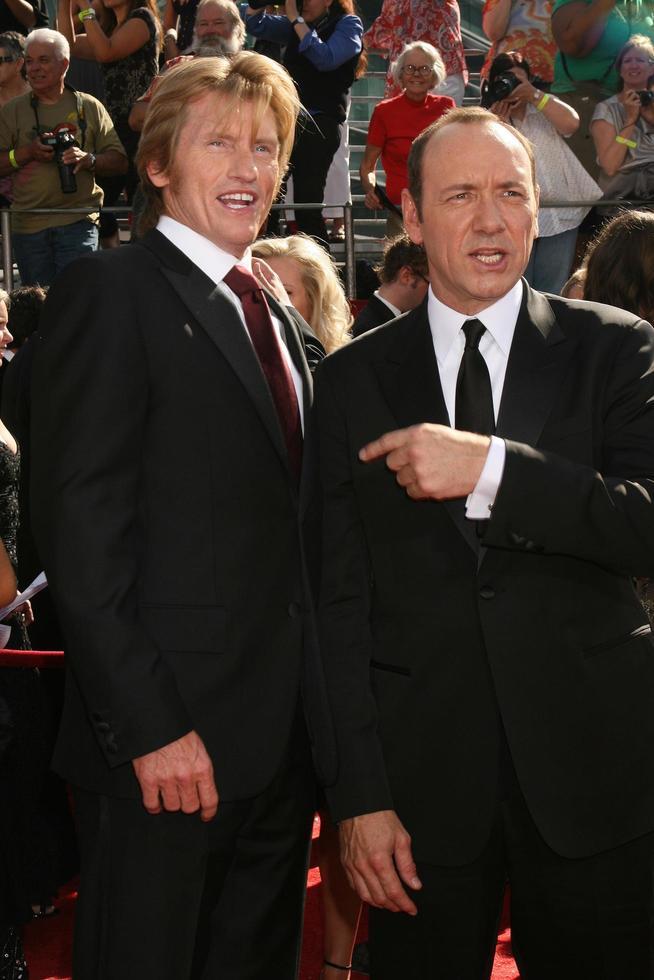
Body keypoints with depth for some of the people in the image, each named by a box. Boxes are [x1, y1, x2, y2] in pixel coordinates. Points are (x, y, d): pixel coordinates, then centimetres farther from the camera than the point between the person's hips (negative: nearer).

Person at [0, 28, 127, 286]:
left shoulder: (89, 107, 7)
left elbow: (119, 162, 3)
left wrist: (88, 159, -16)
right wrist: (27, 153, -11)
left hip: (78, 222, -2)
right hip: (28, 226, 2)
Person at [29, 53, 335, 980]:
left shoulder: (275, 314, 17)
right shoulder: (109, 292, -8)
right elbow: (82, 531, -15)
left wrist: (317, 713, 11)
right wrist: (149, 728, -19)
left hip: (281, 738, 7)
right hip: (167, 743, -7)